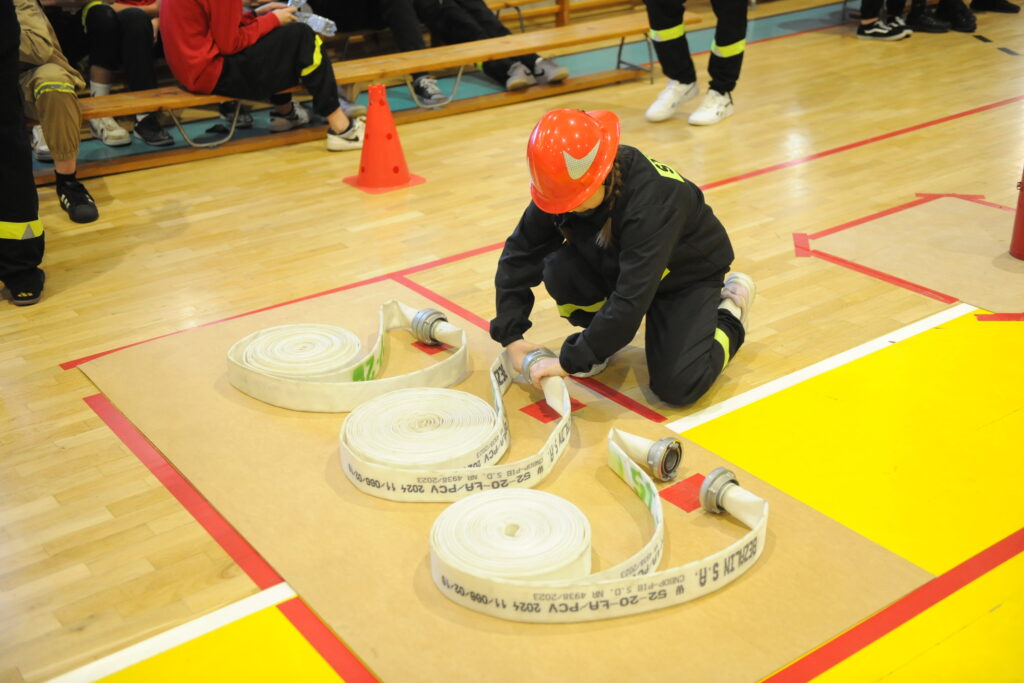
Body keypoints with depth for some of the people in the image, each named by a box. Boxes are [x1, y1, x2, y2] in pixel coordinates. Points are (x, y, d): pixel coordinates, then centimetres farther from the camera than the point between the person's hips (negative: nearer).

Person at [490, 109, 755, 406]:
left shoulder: (652, 198, -39)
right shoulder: (563, 187, -22)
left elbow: (633, 297, -41)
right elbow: (519, 254, -14)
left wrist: (570, 360, -38)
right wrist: (511, 336, -20)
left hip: (687, 276, -5)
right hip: (615, 265, 5)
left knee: (677, 386, -22)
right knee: (559, 270, -26)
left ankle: (729, 317, 8)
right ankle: (602, 336, 5)